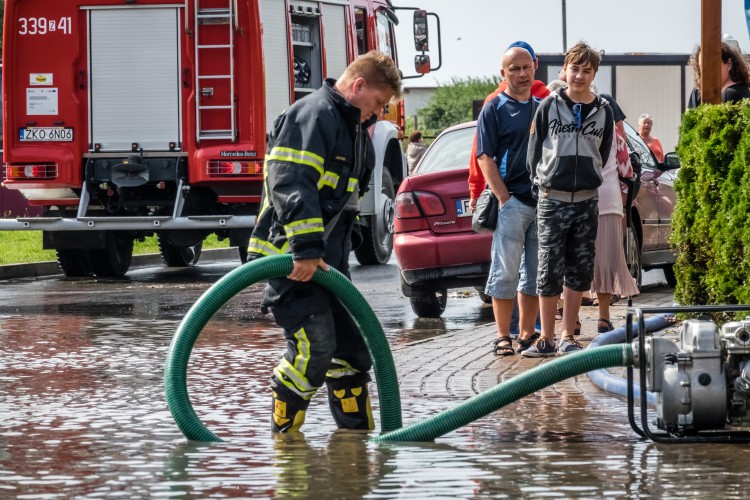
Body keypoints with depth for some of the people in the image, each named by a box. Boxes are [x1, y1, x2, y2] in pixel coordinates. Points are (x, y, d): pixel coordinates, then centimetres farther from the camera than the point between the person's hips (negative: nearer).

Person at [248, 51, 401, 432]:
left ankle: (358, 432, 18)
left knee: (350, 346, 10)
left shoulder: (353, 128, 20)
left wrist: (332, 253, 19)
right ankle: (283, 434, -6)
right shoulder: (312, 115, -13)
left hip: (326, 259, 10)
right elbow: (290, 183, -25)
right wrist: (305, 248, -30)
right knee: (314, 345, -16)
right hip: (292, 256, -10)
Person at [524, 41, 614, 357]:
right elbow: (535, 151, 5)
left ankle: (567, 336, 11)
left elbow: (603, 156, 14)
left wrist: (587, 184, 9)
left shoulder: (603, 112, 7)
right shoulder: (549, 107, 0)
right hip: (552, 199, -3)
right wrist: (542, 185, 3)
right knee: (550, 270, -3)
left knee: (580, 271, 4)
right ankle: (546, 339, 2)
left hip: (586, 201, 3)